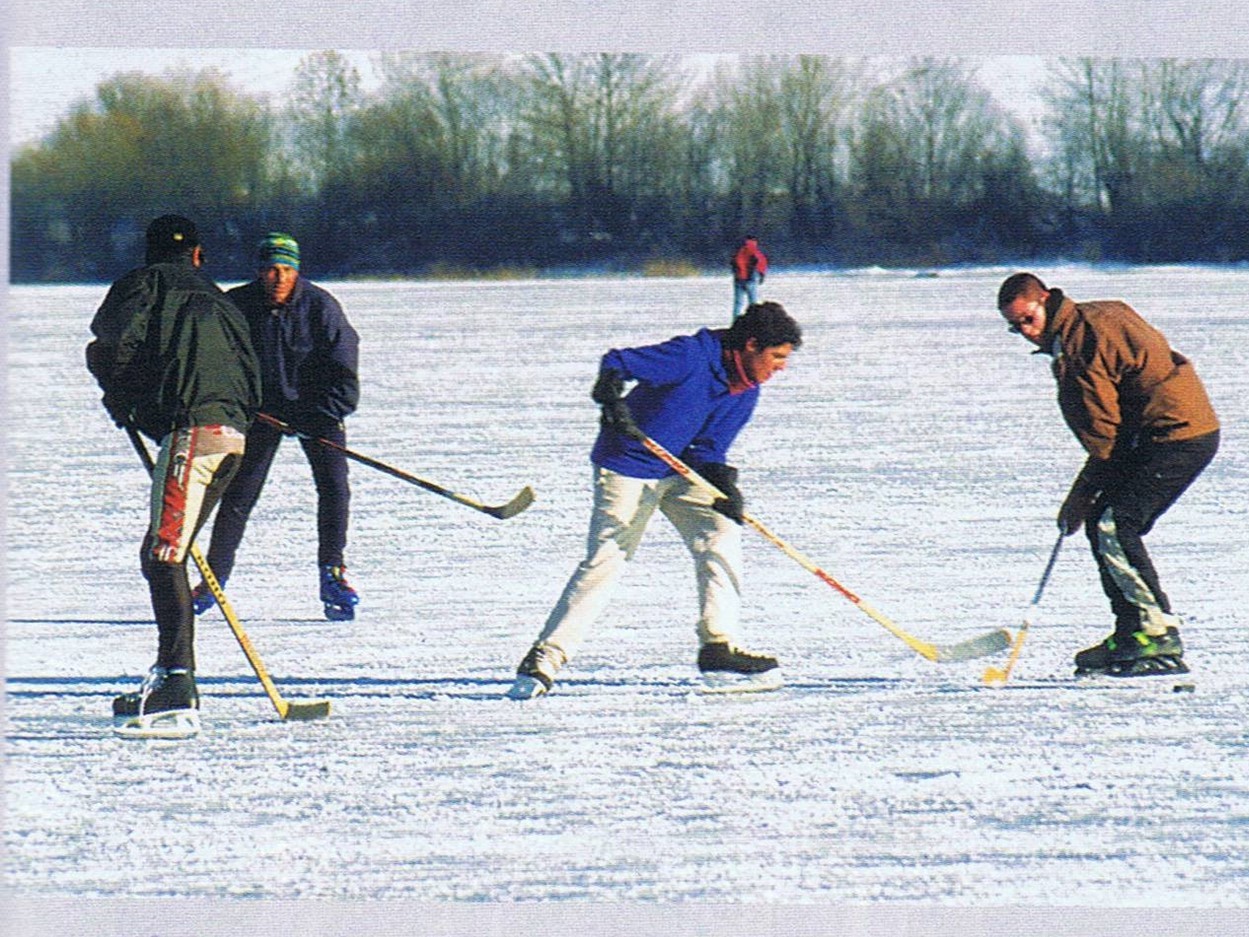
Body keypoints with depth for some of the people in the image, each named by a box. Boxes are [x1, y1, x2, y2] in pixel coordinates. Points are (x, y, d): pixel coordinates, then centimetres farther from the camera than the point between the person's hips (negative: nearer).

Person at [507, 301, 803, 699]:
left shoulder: (745, 394, 0)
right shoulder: (691, 357, -21)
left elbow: (708, 448, -1)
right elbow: (618, 361, -22)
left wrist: (723, 485, -21)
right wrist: (609, 388, -44)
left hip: (682, 471, 7)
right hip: (628, 467, -7)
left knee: (720, 535, -10)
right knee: (605, 561, -11)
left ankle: (720, 647, -5)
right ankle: (545, 659, -6)